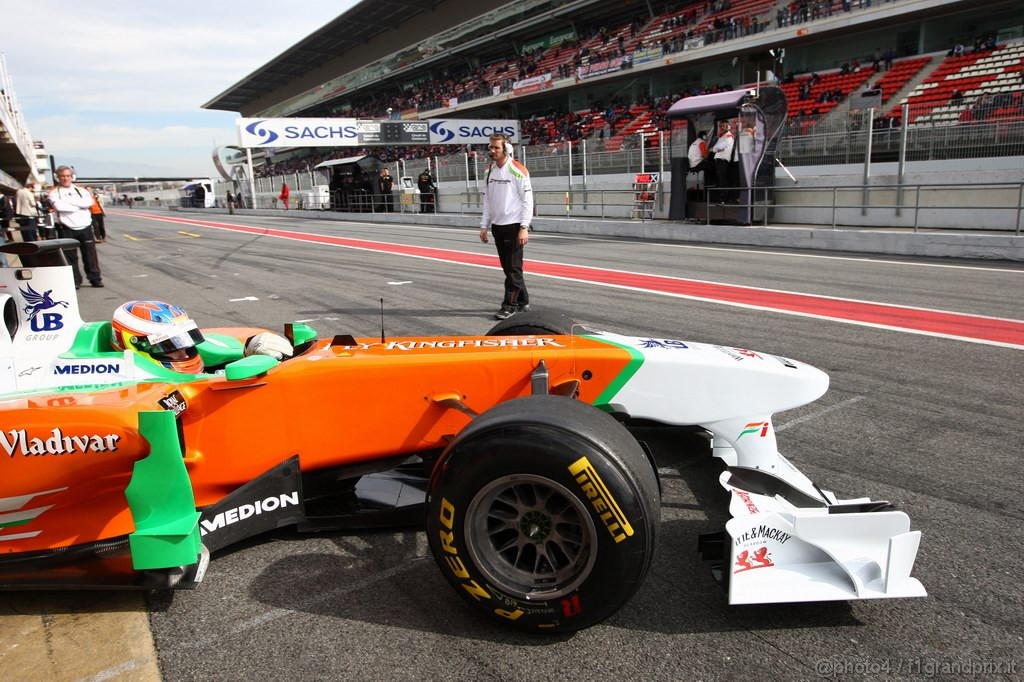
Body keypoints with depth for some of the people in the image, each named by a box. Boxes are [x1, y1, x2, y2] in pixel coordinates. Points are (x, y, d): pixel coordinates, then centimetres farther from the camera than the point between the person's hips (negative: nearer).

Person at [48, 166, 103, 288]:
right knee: (71, 256, 2)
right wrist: (79, 205, -8)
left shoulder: (81, 191, 13)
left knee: (90, 255, 3)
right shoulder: (54, 193, 5)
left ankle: (95, 278, 11)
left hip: (85, 227, 2)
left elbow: (89, 202, -7)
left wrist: (70, 201, -10)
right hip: (67, 229, -2)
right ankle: (75, 281, 8)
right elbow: (59, 206, -14)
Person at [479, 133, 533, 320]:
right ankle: (522, 302, 22)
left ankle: (510, 305, 2)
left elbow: (527, 200, -11)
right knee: (507, 266, 11)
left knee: (513, 267, -4)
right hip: (497, 226, 7)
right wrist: (484, 225, 12)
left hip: (513, 226, -7)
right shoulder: (489, 171, 11)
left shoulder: (518, 170, -9)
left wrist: (524, 227, -16)